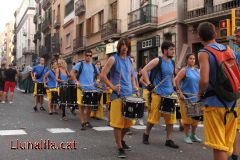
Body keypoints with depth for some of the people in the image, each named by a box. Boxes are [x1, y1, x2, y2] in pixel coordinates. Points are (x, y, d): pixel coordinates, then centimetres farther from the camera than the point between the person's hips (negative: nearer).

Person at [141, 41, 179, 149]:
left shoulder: (172, 63, 11)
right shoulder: (157, 60, -9)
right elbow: (144, 71, -13)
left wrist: (174, 86, 13)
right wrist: (148, 84, -20)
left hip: (170, 94, 6)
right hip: (157, 93, -6)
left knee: (171, 117, 4)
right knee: (153, 116, 3)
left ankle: (169, 140, 13)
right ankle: (146, 134, 25)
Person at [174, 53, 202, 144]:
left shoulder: (197, 71, 12)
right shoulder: (184, 70, -5)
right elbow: (176, 81, -12)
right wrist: (180, 93, -15)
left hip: (196, 98, 6)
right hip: (186, 97, -6)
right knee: (187, 117, -3)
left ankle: (193, 135, 23)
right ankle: (187, 136, 9)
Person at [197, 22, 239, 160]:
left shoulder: (204, 53, -10)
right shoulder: (228, 50, 9)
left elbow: (204, 81, -21)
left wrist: (200, 93, -3)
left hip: (214, 103, -6)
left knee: (218, 145, 1)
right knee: (227, 143, 17)